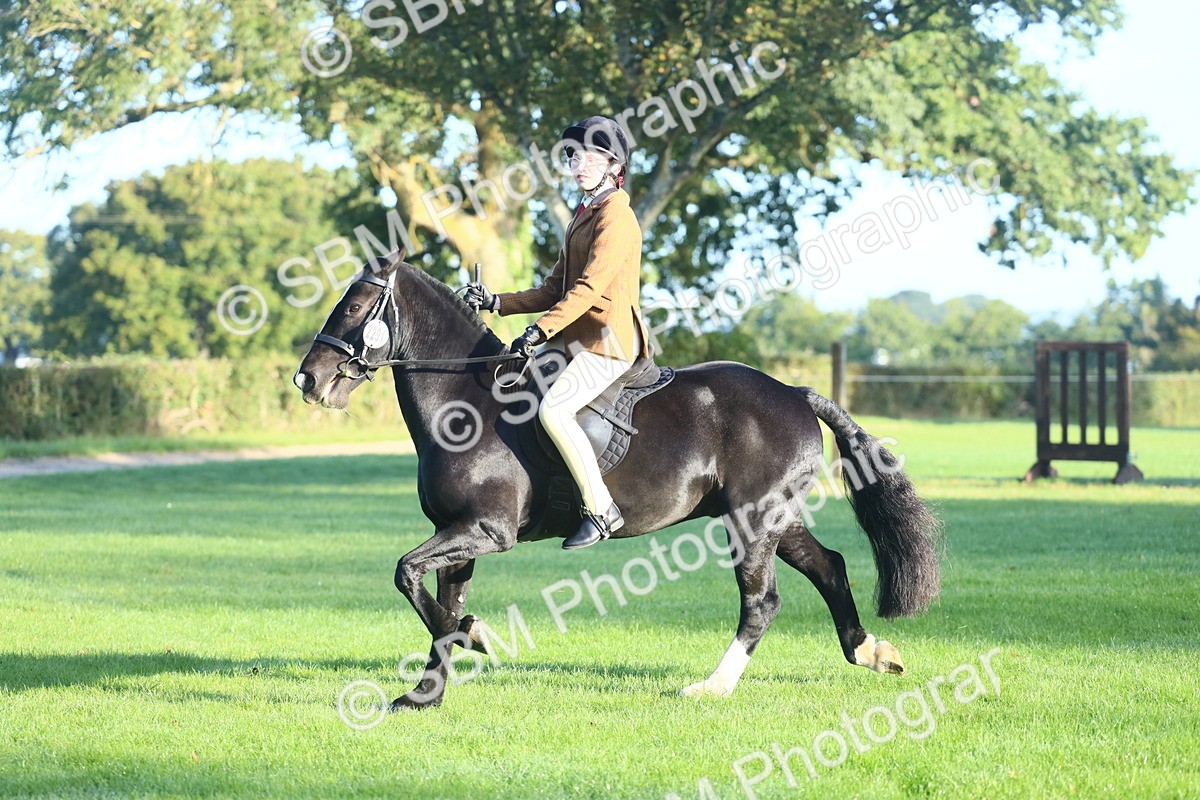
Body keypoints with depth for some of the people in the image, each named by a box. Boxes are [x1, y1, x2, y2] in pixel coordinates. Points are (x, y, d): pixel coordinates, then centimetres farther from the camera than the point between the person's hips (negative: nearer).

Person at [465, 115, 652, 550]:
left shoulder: (616, 217, -10)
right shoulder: (584, 217, 20)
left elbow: (589, 287, -21)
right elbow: (555, 289, 21)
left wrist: (540, 330, -27)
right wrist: (497, 302, 10)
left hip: (608, 342, -11)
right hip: (578, 341, 11)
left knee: (553, 408, -28)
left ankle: (601, 508, -22)